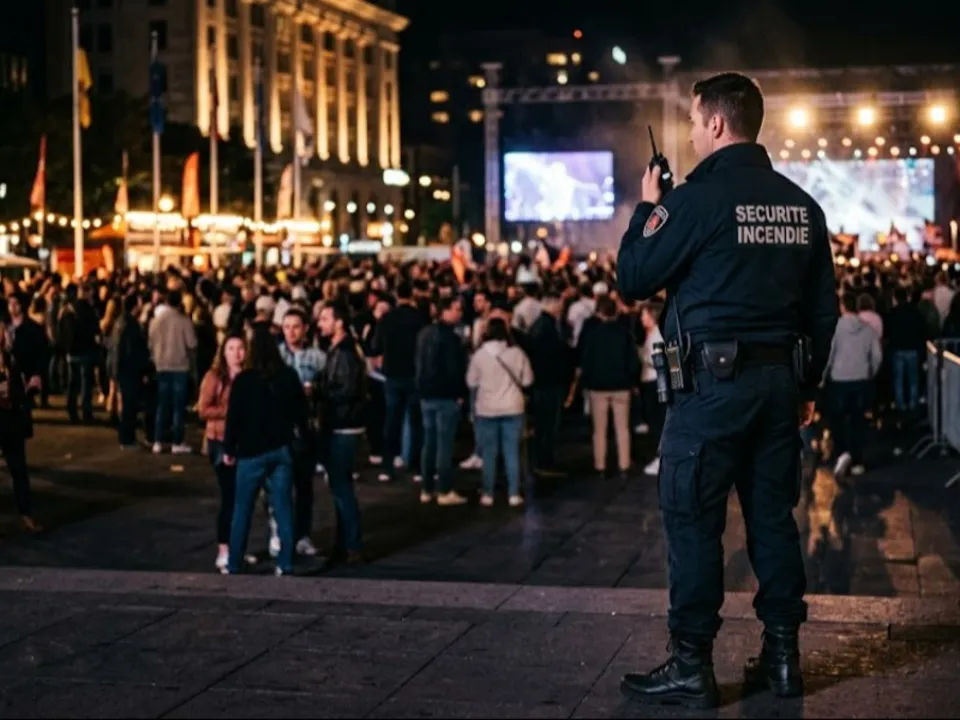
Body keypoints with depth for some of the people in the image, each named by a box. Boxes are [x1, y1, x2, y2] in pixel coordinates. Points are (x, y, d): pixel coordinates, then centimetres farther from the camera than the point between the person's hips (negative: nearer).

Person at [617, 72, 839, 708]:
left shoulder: (697, 197, -10)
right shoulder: (801, 204, 9)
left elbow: (633, 278, -5)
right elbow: (824, 308, 13)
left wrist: (647, 208, 9)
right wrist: (808, 384, 20)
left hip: (712, 380, -6)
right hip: (778, 379, 6)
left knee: (694, 520, -1)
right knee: (774, 516, 12)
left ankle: (692, 667, 2)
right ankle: (783, 656, 18)